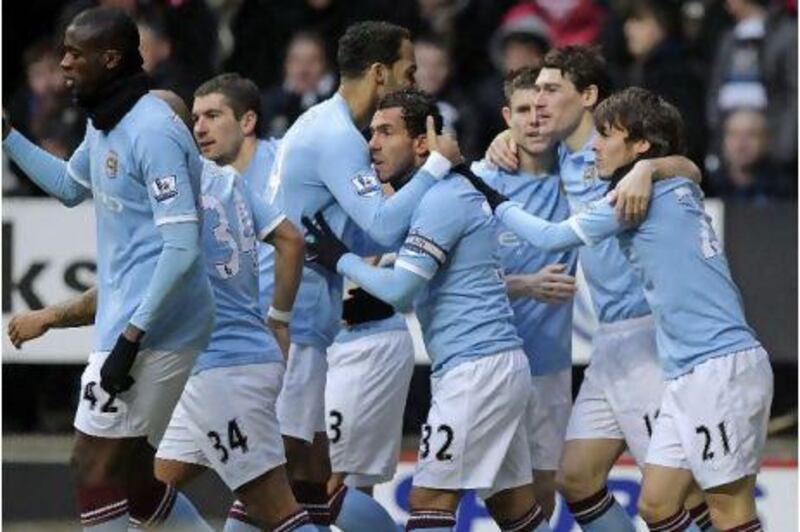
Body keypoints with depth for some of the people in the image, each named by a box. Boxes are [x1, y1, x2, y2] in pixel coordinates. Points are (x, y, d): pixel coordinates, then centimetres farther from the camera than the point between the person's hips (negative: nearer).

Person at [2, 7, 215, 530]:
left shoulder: (151, 131, -18)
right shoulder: (105, 124, 12)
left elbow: (181, 248, -22)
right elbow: (70, 186, 34)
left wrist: (131, 336, -25)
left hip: (151, 326, -10)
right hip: (130, 319, 10)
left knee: (94, 464, -8)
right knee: (131, 476, 13)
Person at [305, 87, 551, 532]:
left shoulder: (442, 199, -13)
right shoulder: (446, 192, 18)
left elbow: (401, 289, -17)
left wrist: (341, 260, -4)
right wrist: (375, 300, 9)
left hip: (478, 366, -10)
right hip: (502, 363, 10)